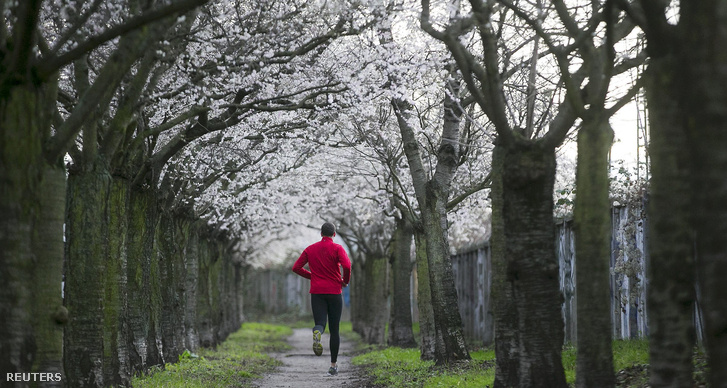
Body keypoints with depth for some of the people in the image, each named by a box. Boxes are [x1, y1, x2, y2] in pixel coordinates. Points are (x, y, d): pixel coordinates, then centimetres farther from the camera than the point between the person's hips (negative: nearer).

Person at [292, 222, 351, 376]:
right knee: (334, 330, 8)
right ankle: (333, 365, 11)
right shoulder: (337, 248, -3)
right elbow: (346, 265, -20)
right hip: (334, 292, -2)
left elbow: (296, 267, 6)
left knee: (320, 323, -4)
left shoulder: (310, 249, 8)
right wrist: (345, 281, -2)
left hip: (317, 291, 2)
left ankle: (317, 333, -44)